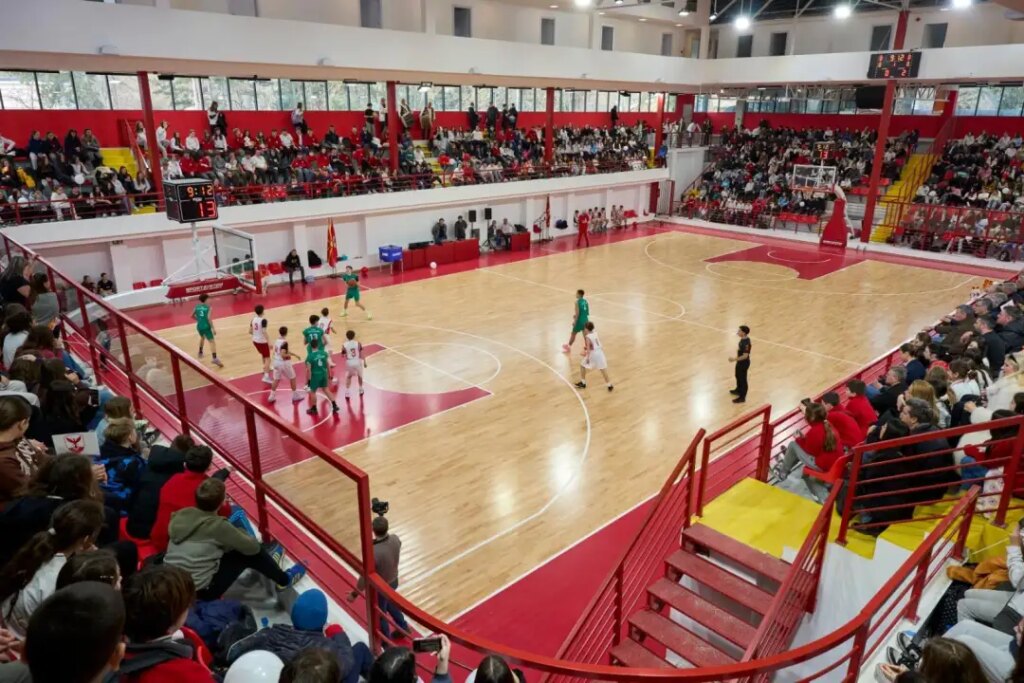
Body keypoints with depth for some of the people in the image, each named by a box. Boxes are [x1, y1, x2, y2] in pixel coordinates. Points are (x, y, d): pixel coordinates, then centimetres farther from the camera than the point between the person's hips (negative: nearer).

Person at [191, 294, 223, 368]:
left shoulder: (197, 306, 9)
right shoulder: (208, 307, -6)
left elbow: (192, 316, 18)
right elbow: (208, 318, -17)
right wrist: (213, 328, -16)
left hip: (199, 326, 6)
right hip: (206, 326, -6)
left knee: (202, 337, 37)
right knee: (212, 342, -13)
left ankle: (200, 352, 49)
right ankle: (215, 358, -31)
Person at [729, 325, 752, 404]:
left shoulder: (746, 343, -32)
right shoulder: (743, 339, -3)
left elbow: (745, 356, -30)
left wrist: (734, 359, -27)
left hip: (744, 363, -10)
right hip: (740, 362, 10)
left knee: (742, 379, 4)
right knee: (738, 376, 27)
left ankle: (742, 397, 18)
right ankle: (738, 390, 50)